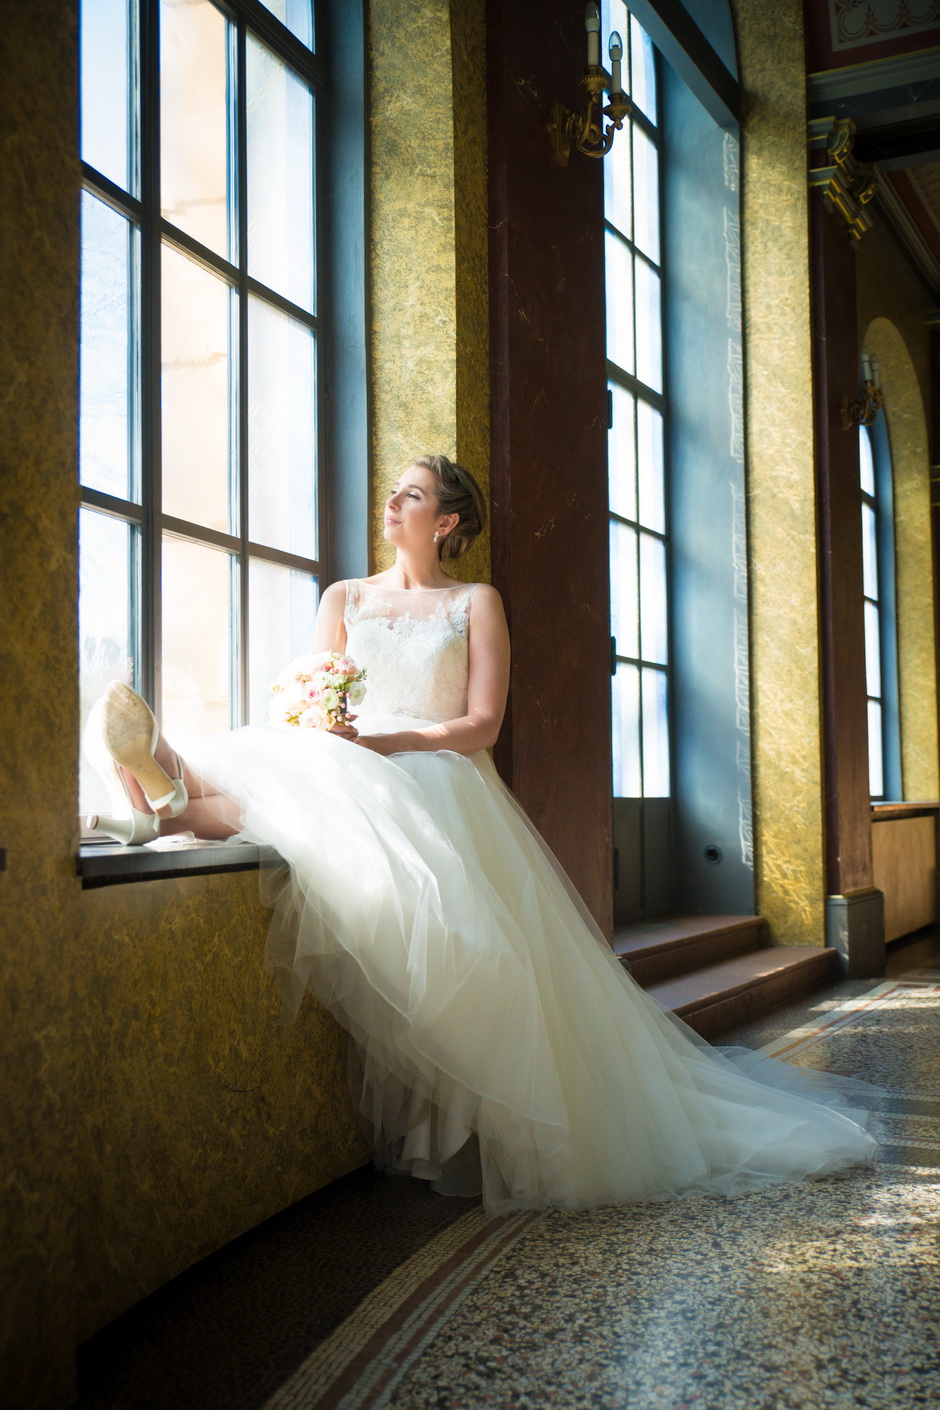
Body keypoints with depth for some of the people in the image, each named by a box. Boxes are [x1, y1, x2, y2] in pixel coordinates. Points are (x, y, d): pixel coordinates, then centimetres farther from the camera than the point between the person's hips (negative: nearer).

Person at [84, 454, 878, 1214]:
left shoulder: (475, 603, 11)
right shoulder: (344, 598, 22)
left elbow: (481, 726, -1)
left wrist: (380, 745, -16)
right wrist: (322, 735, -14)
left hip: (441, 784, -4)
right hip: (352, 775, 4)